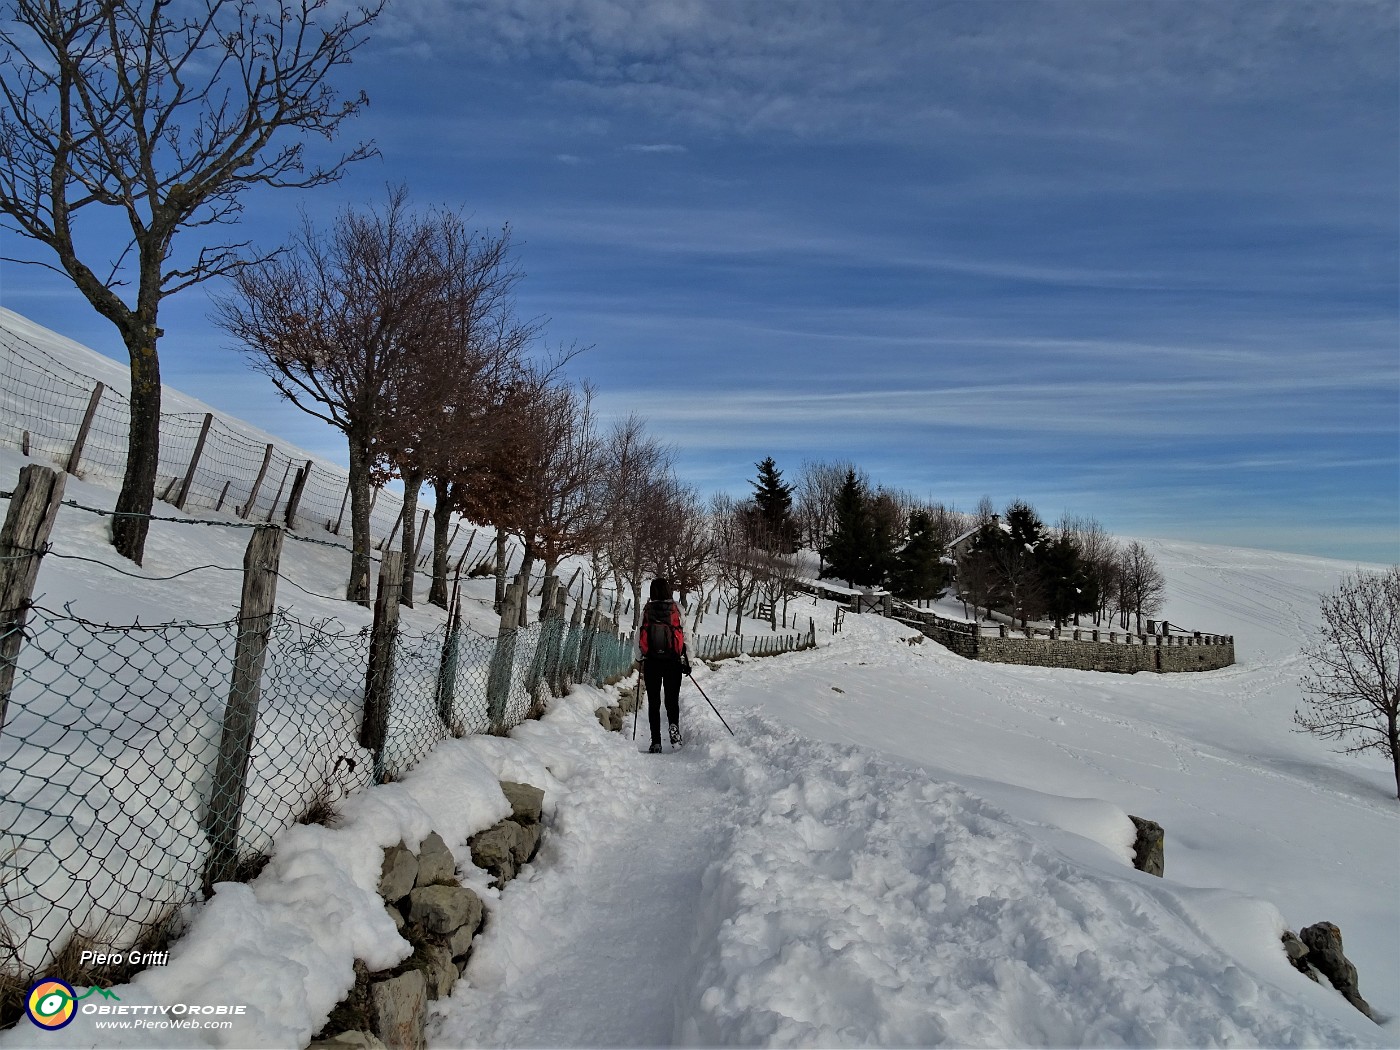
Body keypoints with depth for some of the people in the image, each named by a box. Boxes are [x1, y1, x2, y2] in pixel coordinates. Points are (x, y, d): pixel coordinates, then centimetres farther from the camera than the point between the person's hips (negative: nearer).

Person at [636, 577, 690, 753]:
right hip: (673, 661, 0)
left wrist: (640, 659, 16)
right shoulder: (677, 608, -2)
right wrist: (688, 661, 5)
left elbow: (638, 636, 2)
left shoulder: (646, 609, -1)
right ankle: (674, 726, -17)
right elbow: (686, 636, -3)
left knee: (653, 702, 9)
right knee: (672, 699, 11)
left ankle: (656, 743, 7)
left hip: (651, 661, 1)